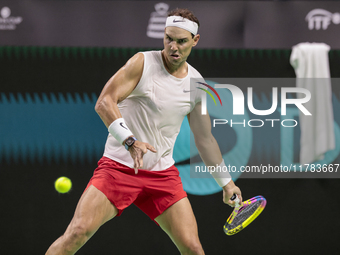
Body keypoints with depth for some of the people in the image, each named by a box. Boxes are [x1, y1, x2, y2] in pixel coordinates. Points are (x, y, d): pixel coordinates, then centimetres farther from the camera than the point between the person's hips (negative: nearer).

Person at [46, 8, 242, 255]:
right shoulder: (143, 63, -8)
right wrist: (130, 141, -31)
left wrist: (226, 182, 21)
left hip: (163, 174, 4)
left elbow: (205, 139, 18)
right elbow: (104, 102, -18)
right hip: (118, 167, -4)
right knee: (78, 232, -20)